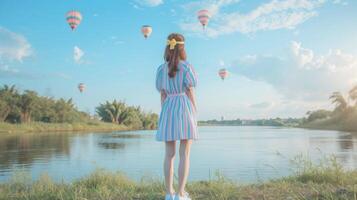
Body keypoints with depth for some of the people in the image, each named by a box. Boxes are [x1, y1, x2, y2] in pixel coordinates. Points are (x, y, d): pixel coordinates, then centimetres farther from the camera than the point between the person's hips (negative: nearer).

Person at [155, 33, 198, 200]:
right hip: (185, 109, -4)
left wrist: (164, 115, 13)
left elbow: (163, 95, 8)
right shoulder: (186, 67, -4)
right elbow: (190, 93, -7)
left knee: (169, 154, 6)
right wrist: (194, 115, -2)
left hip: (168, 110, 4)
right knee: (185, 154, -1)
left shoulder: (161, 69, 8)